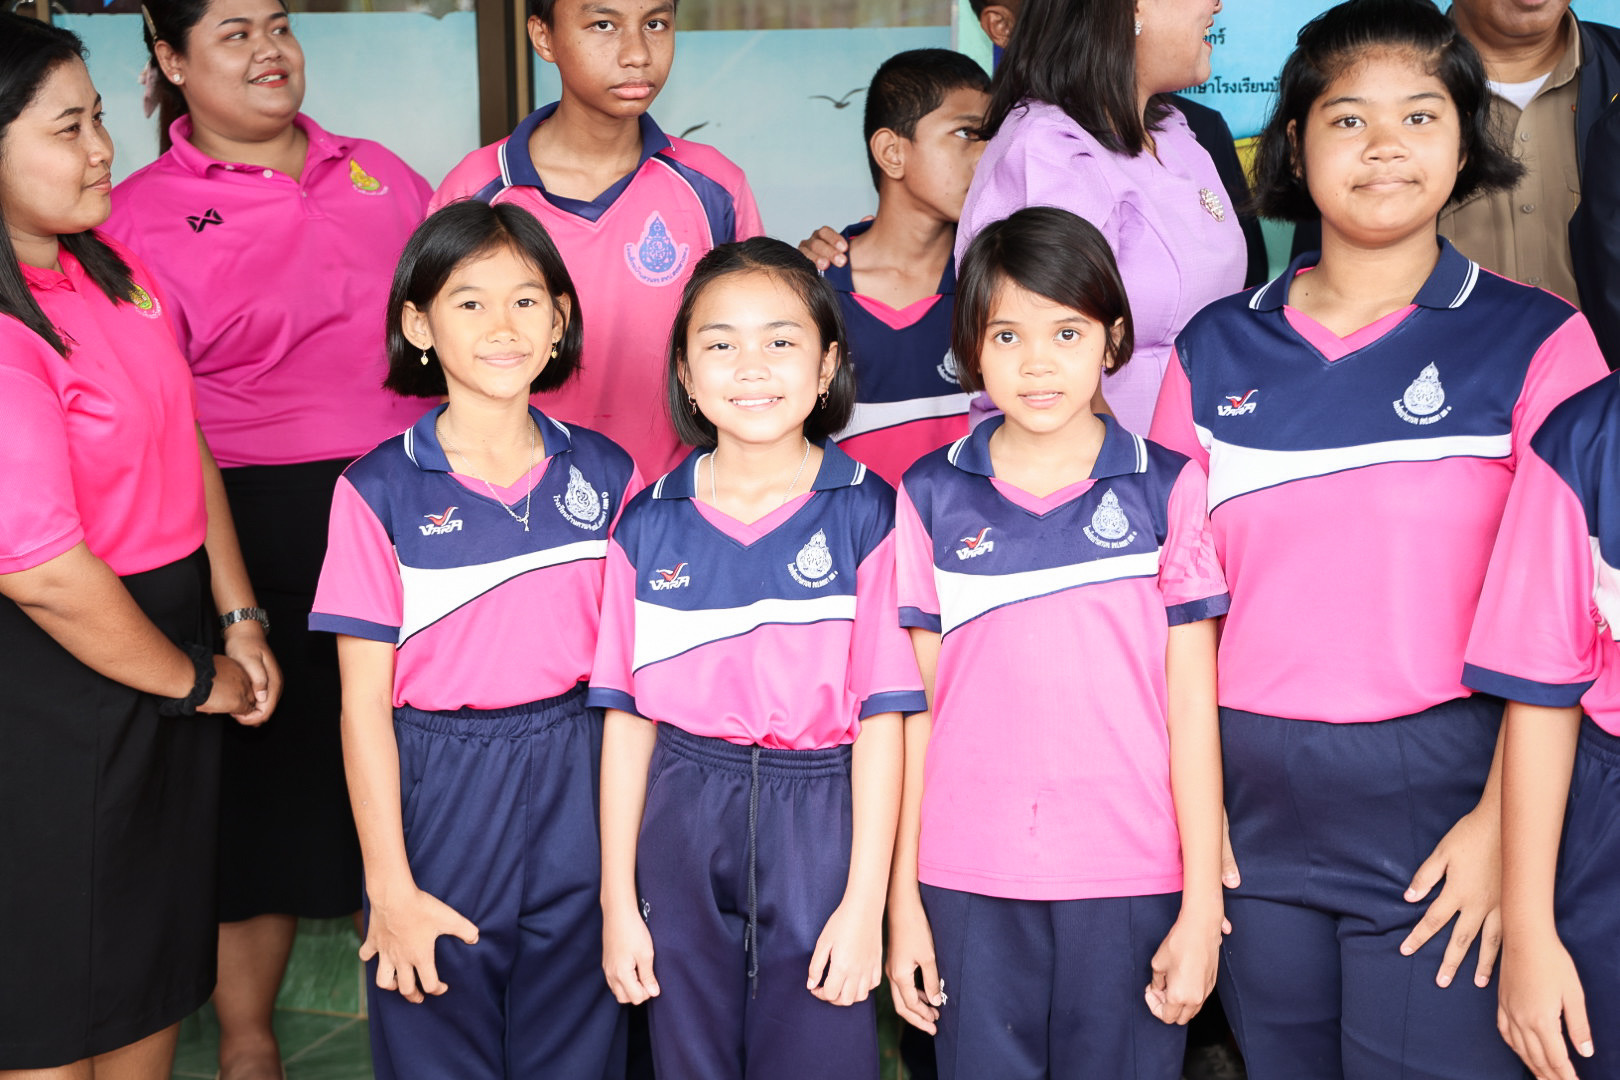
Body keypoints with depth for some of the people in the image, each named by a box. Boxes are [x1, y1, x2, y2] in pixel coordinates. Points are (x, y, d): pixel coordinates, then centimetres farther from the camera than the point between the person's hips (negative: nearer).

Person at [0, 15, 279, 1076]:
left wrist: (237, 622, 6)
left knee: (160, 949, 22)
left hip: (173, 630, 9)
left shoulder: (111, 264, 4)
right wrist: (195, 681, -10)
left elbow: (188, 447, 11)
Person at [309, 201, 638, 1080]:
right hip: (436, 790, -2)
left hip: (577, 787, 2)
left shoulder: (605, 476, 2)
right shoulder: (380, 490, -7)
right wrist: (389, 886, -7)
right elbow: (363, 702, -6)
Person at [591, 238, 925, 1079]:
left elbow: (881, 720, -6)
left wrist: (865, 903, -8)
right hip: (683, 832, 2)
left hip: (819, 823, -2)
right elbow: (627, 720, 3)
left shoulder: (865, 514, -5)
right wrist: (617, 899, 3)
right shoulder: (649, 526, 2)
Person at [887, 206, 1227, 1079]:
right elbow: (916, 704, 5)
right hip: (969, 884, 1)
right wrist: (902, 896, 4)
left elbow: (1192, 707, 1)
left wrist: (1202, 906, -2)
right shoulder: (931, 498, 4)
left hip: (1130, 883, -1)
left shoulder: (1167, 489, 1)